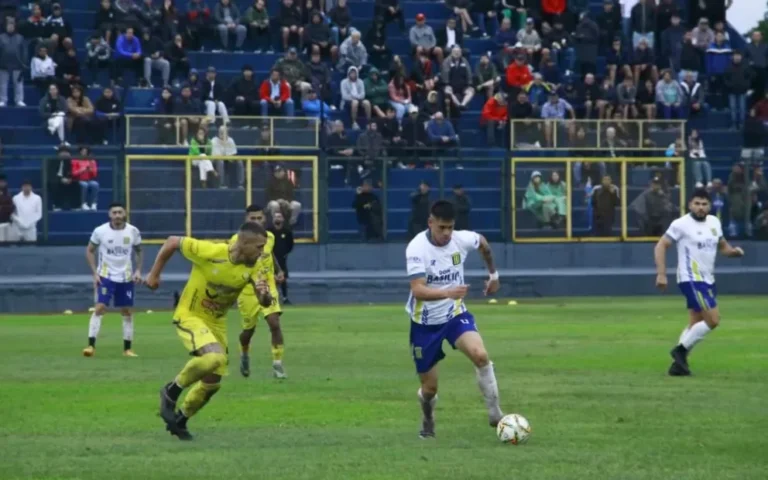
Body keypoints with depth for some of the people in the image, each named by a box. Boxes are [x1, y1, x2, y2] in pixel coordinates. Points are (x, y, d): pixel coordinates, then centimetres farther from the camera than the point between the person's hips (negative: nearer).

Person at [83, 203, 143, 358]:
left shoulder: (133, 232, -5)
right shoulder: (100, 231, -10)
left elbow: (139, 251, 11)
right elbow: (89, 251, 1)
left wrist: (138, 270, -2)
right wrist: (95, 273, -7)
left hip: (126, 278, 3)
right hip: (106, 276, -3)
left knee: (128, 312, 7)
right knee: (99, 308, -15)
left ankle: (127, 349, 16)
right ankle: (91, 345, -15)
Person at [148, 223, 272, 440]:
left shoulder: (252, 267, -11)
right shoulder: (210, 252, -26)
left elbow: (266, 303, -11)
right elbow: (172, 242, -14)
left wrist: (264, 293, -35)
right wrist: (154, 274, -7)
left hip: (216, 322, 6)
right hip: (190, 316, -6)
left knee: (212, 383, 10)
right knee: (214, 357, -32)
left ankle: (179, 421, 34)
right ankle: (172, 391, -9)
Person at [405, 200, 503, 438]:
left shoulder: (462, 239, -12)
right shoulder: (417, 248, -24)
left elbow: (483, 243, 15)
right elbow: (418, 291, -35)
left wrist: (493, 274, 25)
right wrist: (448, 293, -51)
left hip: (455, 314, 2)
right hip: (425, 323, -2)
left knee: (480, 355, -27)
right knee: (430, 387, 6)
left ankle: (494, 413, -13)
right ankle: (428, 420, 42)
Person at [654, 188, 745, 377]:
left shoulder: (714, 222, 9)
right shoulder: (681, 224, -12)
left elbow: (722, 245, 23)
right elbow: (661, 246, -10)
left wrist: (733, 251, -1)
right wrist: (661, 274, -19)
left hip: (708, 280, 8)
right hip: (691, 280, -8)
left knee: (695, 324, 9)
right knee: (713, 320, -15)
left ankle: (678, 363, 12)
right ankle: (681, 350, -5)